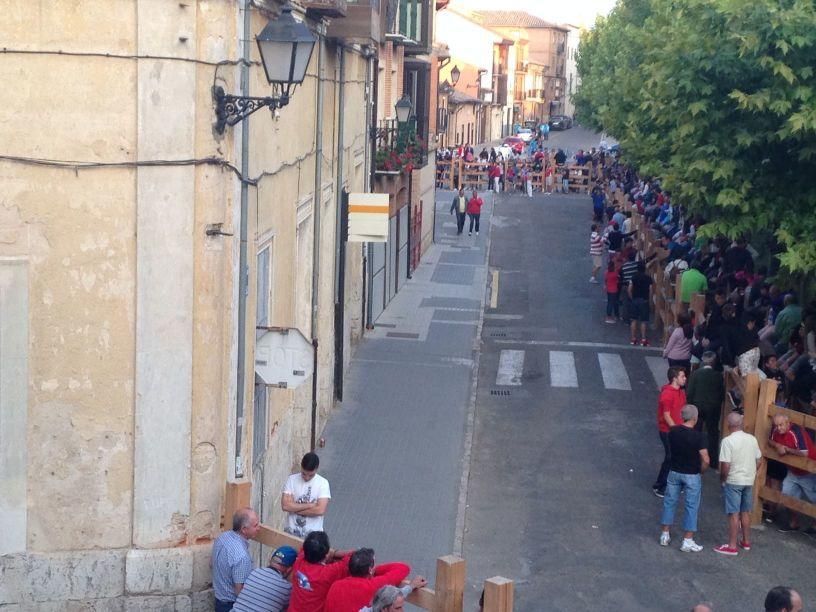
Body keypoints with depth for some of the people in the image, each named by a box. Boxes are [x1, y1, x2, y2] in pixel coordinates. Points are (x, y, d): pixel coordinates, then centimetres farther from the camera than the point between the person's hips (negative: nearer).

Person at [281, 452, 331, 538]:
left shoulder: (323, 483, -7)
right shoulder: (292, 480, -2)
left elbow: (320, 510, -17)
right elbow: (285, 505, -12)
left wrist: (295, 509, -12)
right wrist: (309, 505, -14)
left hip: (313, 533, -1)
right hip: (291, 532, 1)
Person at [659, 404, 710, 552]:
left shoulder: (673, 431, -6)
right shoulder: (698, 436, -20)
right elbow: (705, 460, -19)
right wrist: (701, 471, 0)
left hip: (674, 473, 4)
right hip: (692, 476, -4)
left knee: (670, 502, 16)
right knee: (691, 507, 6)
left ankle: (665, 535, 24)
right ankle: (687, 541, 8)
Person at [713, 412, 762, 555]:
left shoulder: (727, 441, -18)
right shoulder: (752, 439, 0)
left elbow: (725, 466, -20)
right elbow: (759, 461, 7)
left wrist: (722, 479, -4)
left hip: (733, 482, -6)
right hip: (749, 481, 6)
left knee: (734, 514, 0)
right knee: (745, 512, 18)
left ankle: (732, 546, 4)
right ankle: (746, 542, 29)